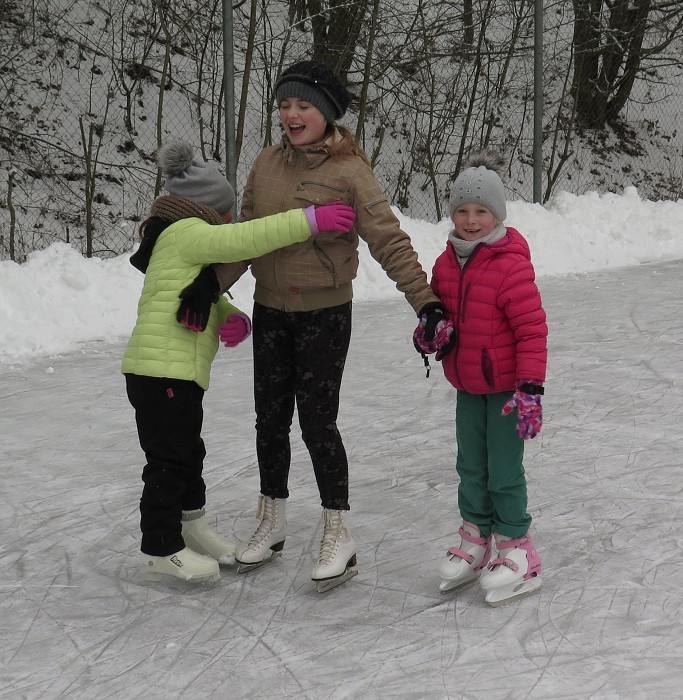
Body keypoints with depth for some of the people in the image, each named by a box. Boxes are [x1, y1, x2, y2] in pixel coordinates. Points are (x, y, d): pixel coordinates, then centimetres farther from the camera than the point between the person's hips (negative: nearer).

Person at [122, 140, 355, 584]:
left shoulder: (190, 242, 23)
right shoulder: (186, 233, -11)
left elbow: (210, 298, 21)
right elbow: (243, 239, -26)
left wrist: (234, 320, -3)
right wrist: (310, 221, -27)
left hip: (181, 373, 11)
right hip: (163, 370, -11)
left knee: (187, 452, 22)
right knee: (170, 459, -3)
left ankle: (191, 528, 37)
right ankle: (160, 551, 7)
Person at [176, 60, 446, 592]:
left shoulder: (349, 171, -13)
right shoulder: (267, 164, 2)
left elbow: (389, 241, -16)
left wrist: (427, 302, -23)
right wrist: (210, 283, -10)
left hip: (324, 314, -5)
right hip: (270, 311, 5)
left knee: (317, 422, -4)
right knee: (271, 419, 13)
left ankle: (338, 535, 11)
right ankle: (272, 523, 30)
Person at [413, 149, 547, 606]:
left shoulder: (511, 265, -20)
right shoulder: (447, 263, 3)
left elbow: (532, 329, -20)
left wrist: (531, 387, -24)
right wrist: (428, 334, -5)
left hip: (507, 386, -7)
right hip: (468, 384, 7)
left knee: (504, 471, -1)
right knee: (471, 467, 16)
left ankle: (517, 552, 12)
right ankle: (476, 541, 30)